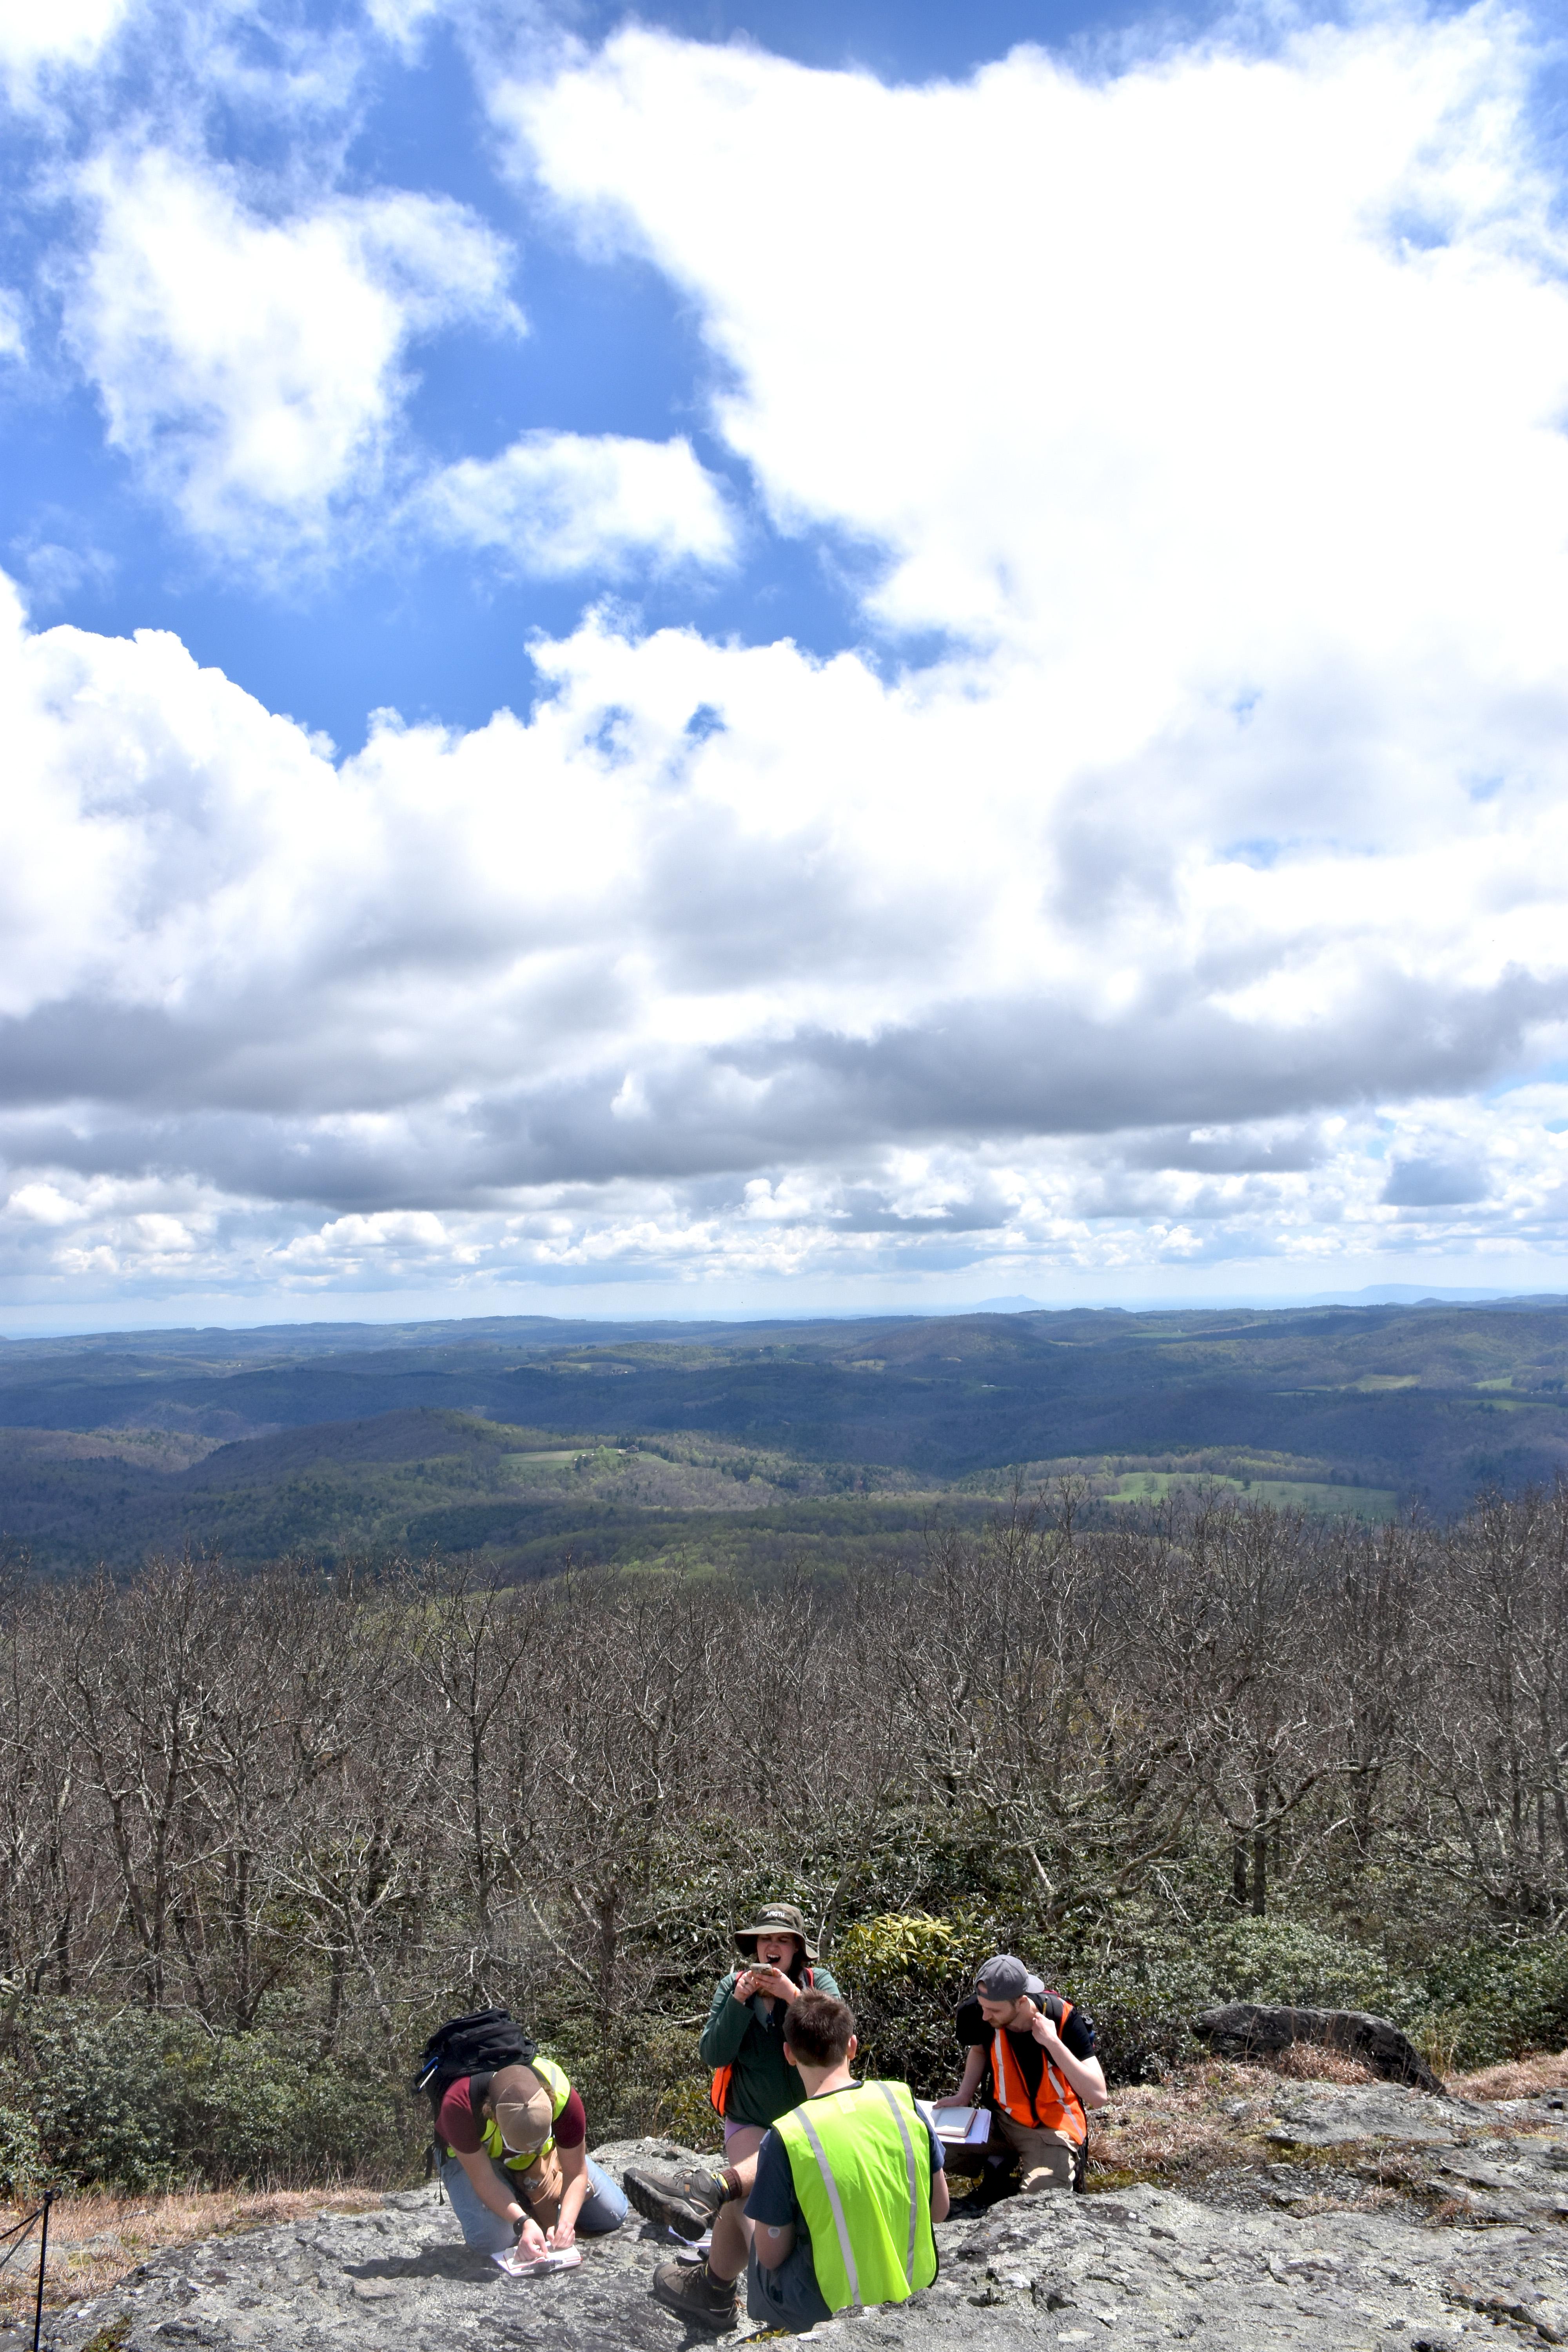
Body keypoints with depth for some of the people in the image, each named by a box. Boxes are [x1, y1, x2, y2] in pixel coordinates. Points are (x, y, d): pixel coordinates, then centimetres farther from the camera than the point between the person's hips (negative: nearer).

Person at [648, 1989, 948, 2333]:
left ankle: (716, 2294, 43)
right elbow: (940, 2209, 0)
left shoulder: (786, 2137, -22)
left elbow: (771, 2256, -12)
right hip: (913, 2288, 4)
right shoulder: (902, 2099, -11)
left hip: (830, 2311, -4)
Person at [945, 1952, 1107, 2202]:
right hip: (1002, 2118, 4)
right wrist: (964, 2096, -4)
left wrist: (1053, 2042, -35)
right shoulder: (979, 2015, -15)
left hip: (1051, 2130, -4)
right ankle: (1002, 2158, 8)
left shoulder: (1064, 2020, -25)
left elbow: (1098, 2097, -30)